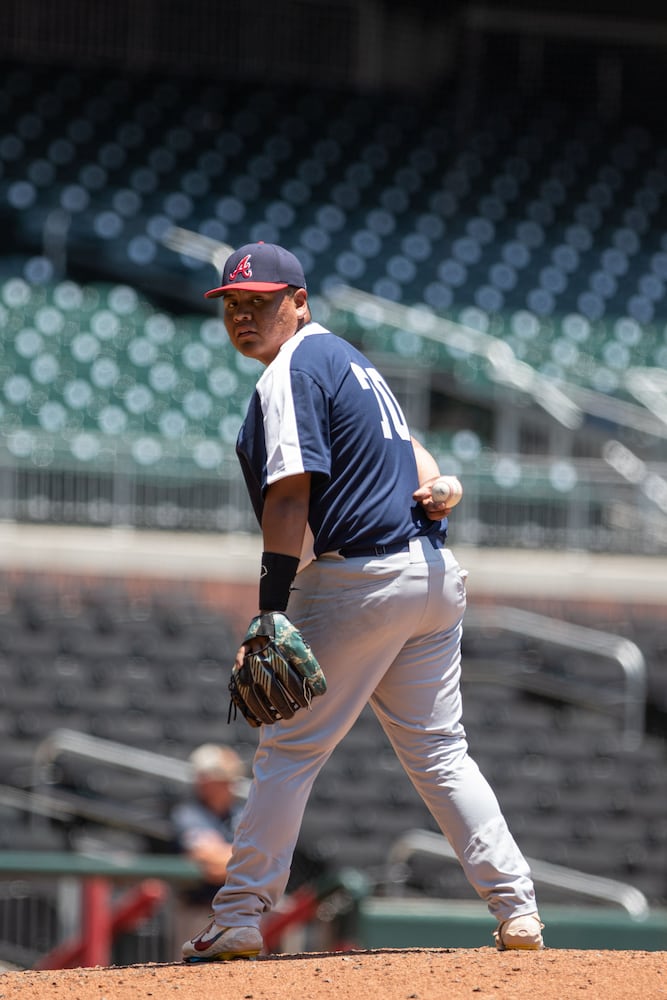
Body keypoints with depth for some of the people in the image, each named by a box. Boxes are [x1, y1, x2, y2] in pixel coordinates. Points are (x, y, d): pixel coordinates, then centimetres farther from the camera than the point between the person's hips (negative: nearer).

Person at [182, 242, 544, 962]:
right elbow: (408, 451, 28)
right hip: (435, 576, 9)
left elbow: (291, 498, -18)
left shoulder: (291, 374, -9)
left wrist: (270, 618, -22)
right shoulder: (346, 358, 22)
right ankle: (517, 910, 2)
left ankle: (238, 918, -2)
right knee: (439, 752, 10)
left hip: (360, 576, -9)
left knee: (289, 750, -3)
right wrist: (433, 486, 4)